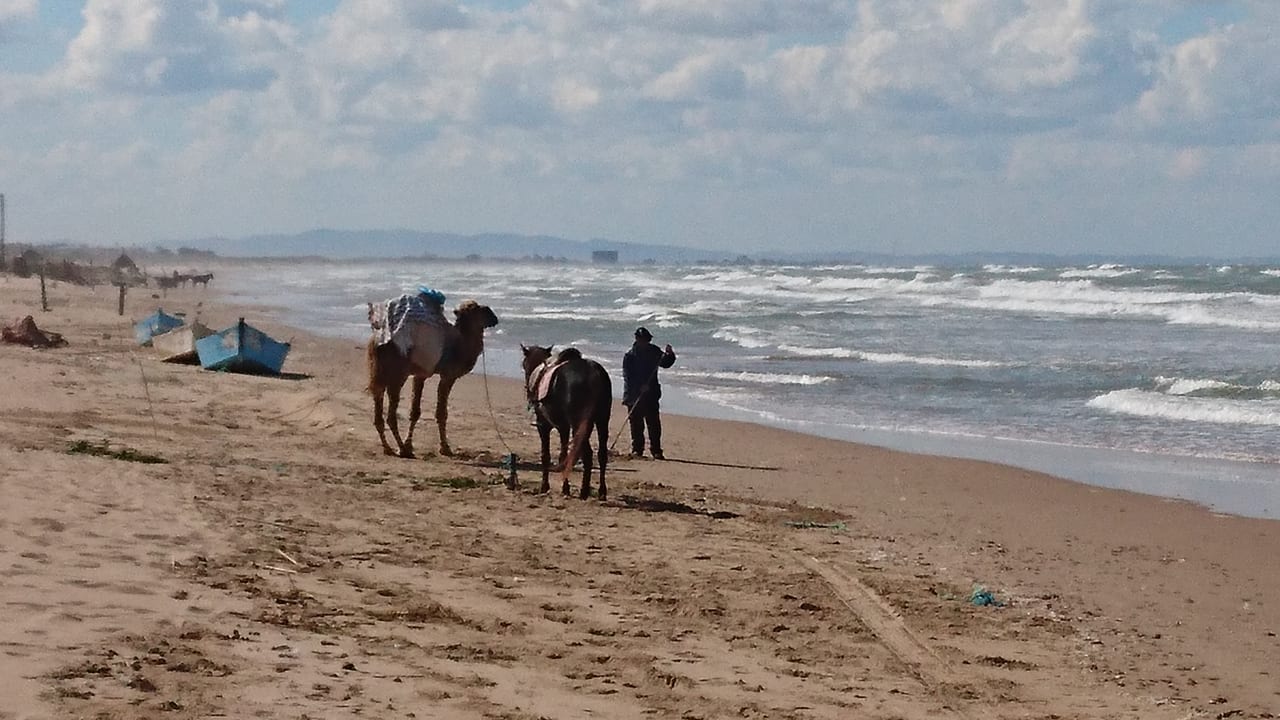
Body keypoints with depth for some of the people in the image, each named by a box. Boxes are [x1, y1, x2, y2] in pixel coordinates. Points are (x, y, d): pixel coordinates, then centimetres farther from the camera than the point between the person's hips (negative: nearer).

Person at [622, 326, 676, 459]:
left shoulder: (653, 351, 8)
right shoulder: (629, 356, -4)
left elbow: (665, 363, 19)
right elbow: (628, 376, -11)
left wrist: (669, 354, -2)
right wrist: (640, 387, -23)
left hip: (651, 394, 3)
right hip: (634, 395, -3)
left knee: (654, 423, -2)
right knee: (636, 424, 1)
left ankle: (656, 450, 0)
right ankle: (637, 449, 10)